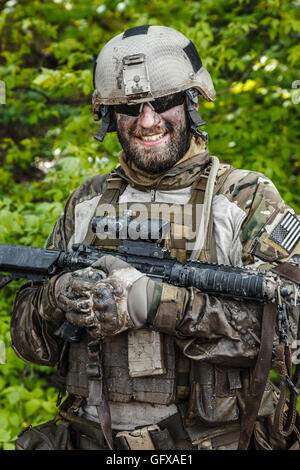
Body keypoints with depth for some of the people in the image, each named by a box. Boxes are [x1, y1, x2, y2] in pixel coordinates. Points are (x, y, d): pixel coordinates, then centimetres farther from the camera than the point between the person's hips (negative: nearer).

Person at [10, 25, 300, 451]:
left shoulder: (248, 199, 1)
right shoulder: (86, 204, 10)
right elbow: (26, 336, 11)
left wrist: (155, 300, -20)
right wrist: (60, 299, -11)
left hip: (213, 442, -3)